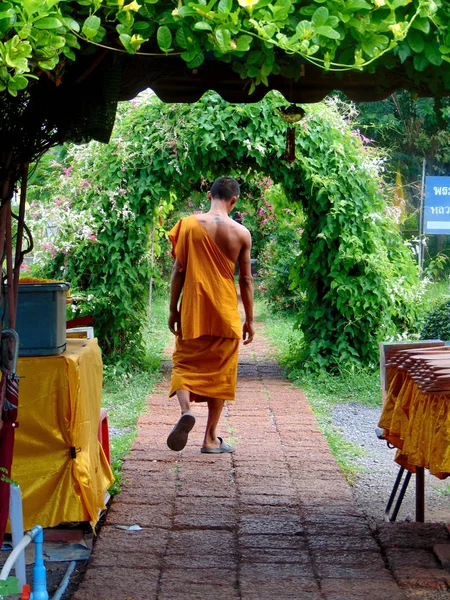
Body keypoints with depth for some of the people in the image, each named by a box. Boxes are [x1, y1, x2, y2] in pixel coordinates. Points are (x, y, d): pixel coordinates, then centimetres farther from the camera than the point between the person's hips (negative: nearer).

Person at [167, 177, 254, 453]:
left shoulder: (189, 225, -4)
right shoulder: (241, 233, -3)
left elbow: (178, 271, -2)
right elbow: (246, 280, 1)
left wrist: (173, 309, 6)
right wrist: (250, 319, 10)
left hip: (192, 309, 0)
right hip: (225, 312, 0)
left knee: (185, 364, 12)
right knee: (219, 373, 9)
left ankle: (186, 409, -18)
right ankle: (211, 439, 13)